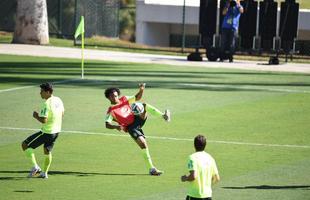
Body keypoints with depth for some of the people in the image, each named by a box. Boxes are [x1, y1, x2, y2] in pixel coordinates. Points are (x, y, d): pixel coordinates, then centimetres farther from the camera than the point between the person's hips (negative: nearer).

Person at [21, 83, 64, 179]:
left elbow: (43, 120, -29)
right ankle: (44, 173, 29)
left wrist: (36, 116, -11)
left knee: (25, 145, 2)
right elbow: (62, 114, 17)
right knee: (47, 151, 25)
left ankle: (35, 167, 0)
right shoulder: (58, 100, 3)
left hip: (46, 132, -8)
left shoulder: (46, 104, -24)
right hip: (56, 131, 8)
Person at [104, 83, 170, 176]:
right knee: (143, 143, -21)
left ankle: (164, 116, -28)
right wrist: (116, 126, -36)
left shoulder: (124, 100, 10)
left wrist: (141, 90, -6)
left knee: (144, 105, -16)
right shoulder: (111, 111, -6)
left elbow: (137, 98, 15)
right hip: (130, 127, -5)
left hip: (137, 119, 5)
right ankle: (151, 169, -17)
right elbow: (107, 124, -16)